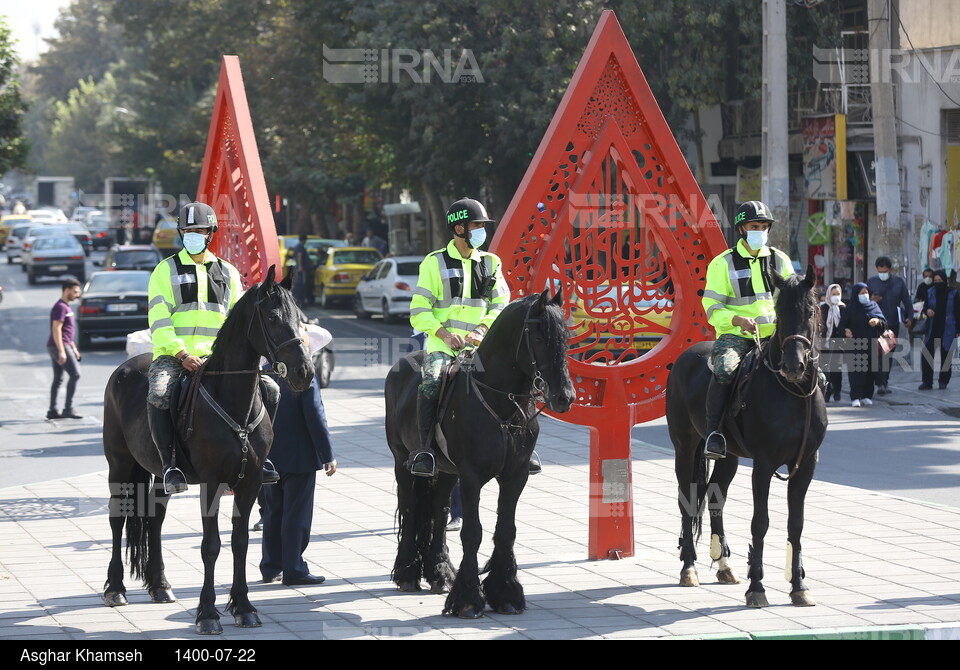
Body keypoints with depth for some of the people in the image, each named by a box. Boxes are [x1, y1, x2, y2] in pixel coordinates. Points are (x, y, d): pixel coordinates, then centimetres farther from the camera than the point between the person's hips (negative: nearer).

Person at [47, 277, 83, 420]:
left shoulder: (66, 307, 19)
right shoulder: (60, 307, -13)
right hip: (59, 346, -10)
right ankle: (68, 409, -12)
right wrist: (61, 351, -24)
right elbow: (56, 329, -20)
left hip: (56, 348, 10)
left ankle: (52, 411, 10)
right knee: (75, 375, -11)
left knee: (58, 379, 9)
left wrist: (74, 348, 26)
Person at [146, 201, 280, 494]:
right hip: (173, 356, -4)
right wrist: (182, 355, -18)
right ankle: (169, 464, -29)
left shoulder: (228, 273, 17)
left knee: (269, 389, -14)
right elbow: (159, 321, -4)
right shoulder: (166, 271, 6)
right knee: (158, 396, -36)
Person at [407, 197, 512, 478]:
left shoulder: (490, 263, 14)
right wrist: (445, 334, -16)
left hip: (480, 345, 3)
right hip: (443, 344, -3)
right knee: (431, 383, -31)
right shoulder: (435, 263, 3)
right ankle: (426, 450, -27)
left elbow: (501, 304, 10)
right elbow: (419, 311, -1)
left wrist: (482, 329, -9)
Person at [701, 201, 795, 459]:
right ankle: (714, 433, -28)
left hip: (774, 335, 3)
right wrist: (738, 319, -21)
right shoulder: (723, 263, 3)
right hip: (735, 335, -3)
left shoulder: (781, 260, 13)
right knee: (724, 370, -34)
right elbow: (712, 307, -2)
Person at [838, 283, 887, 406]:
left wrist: (878, 321, -20)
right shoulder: (851, 309, 2)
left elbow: (884, 321, 3)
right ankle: (856, 397, -13)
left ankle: (867, 396, 13)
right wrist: (846, 331, -24)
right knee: (856, 371, -9)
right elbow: (842, 324, -2)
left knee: (870, 370, 4)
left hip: (871, 344, 3)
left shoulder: (873, 306, 10)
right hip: (855, 344, -3)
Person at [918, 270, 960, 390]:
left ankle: (943, 381, 15)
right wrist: (927, 311, -17)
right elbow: (925, 307, 8)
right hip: (933, 329, 2)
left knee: (945, 355, 3)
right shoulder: (930, 292, 3)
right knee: (926, 354, -7)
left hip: (947, 330, -2)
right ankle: (926, 381, -2)